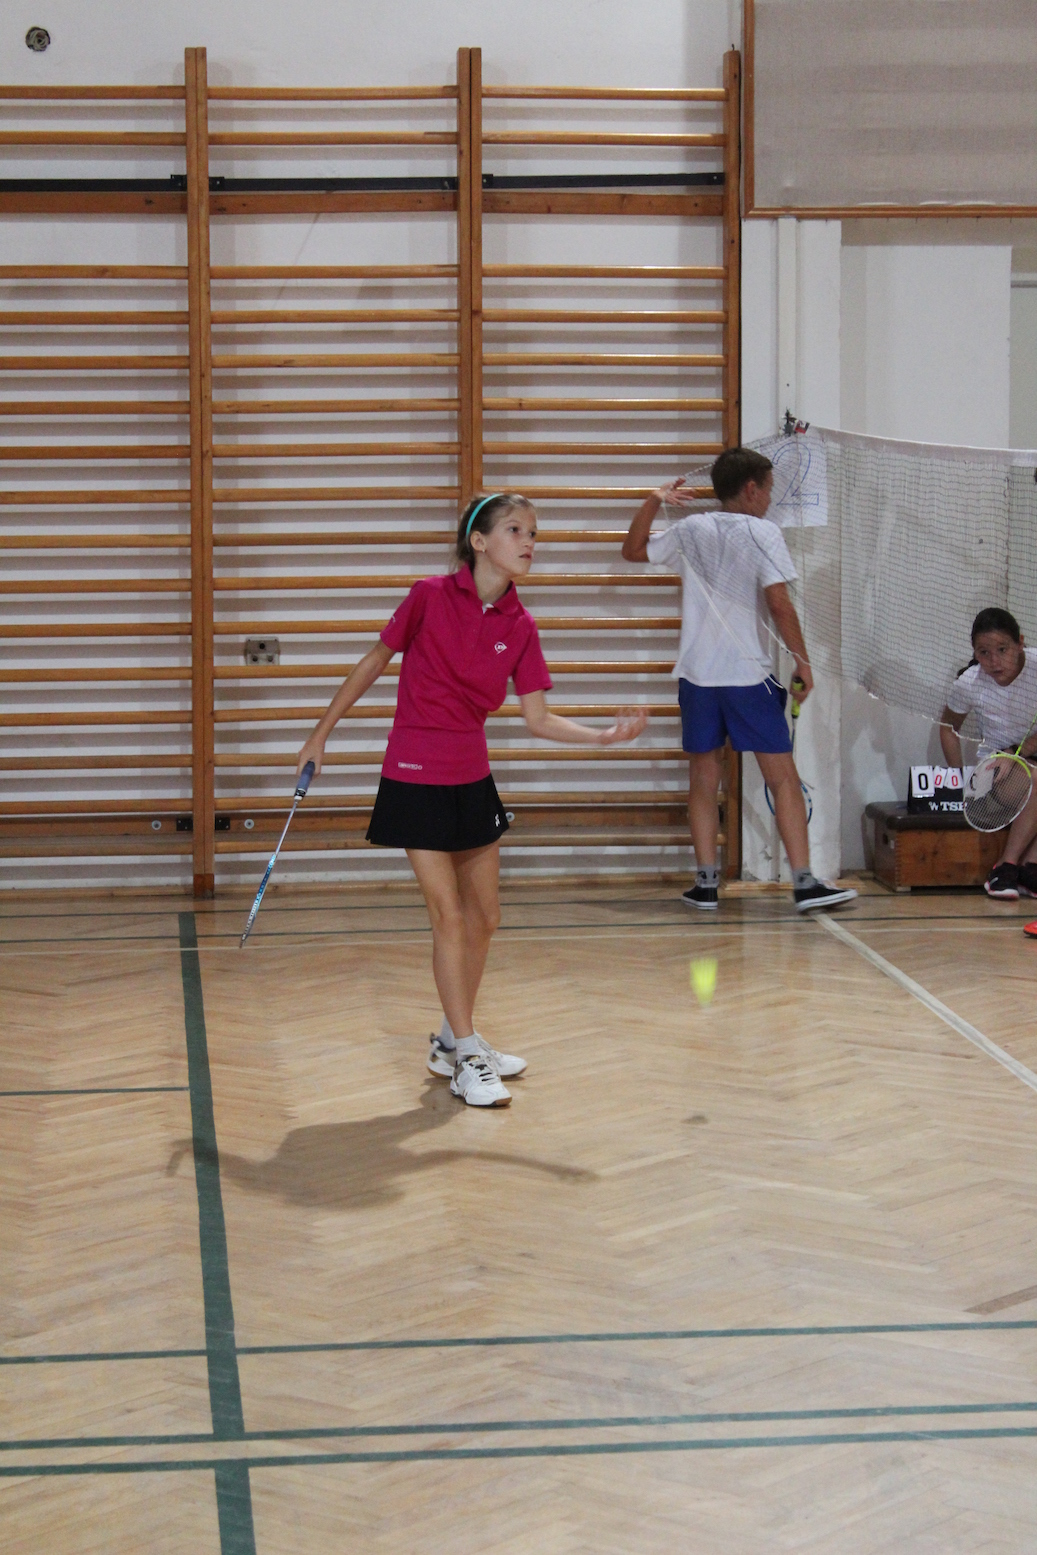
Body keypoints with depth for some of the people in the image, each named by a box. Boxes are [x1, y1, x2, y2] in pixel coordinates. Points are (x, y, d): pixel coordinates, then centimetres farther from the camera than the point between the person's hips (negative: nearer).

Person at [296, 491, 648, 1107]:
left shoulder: (519, 627, -1)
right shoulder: (430, 596, -12)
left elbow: (539, 719, 0)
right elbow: (375, 662, 0)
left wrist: (606, 734, -15)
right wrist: (322, 733, 5)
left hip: (472, 780, 6)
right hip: (416, 778, -6)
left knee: (485, 917, 12)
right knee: (450, 917, -5)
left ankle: (453, 1039, 30)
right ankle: (467, 1059, 3)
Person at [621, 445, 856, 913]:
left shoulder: (689, 530, 8)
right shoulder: (762, 533, -5)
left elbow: (633, 549, 22)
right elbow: (779, 604, -11)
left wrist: (653, 503, 24)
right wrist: (802, 661, -5)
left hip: (696, 675, 4)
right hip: (749, 676, -4)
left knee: (704, 779, 11)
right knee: (783, 778, -1)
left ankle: (706, 883, 10)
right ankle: (804, 883, -6)